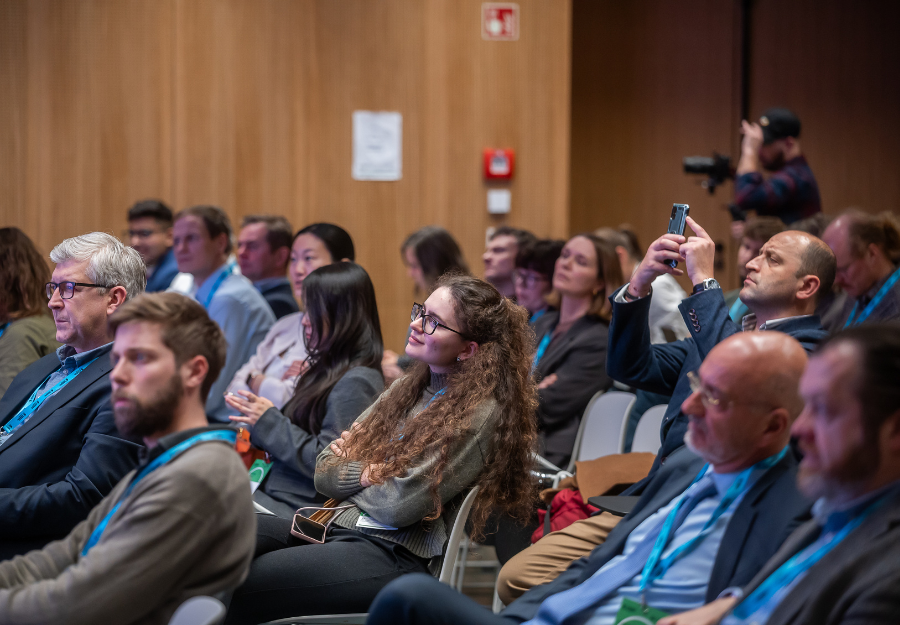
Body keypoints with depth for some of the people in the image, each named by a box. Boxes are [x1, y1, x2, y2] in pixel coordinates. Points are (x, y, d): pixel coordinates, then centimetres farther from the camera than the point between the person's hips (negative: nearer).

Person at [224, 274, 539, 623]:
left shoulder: (480, 413, -10)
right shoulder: (408, 388, 16)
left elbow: (400, 506, -15)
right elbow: (324, 472, 15)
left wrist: (348, 474, 3)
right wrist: (367, 473, -5)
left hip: (398, 556, -8)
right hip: (340, 527, 8)